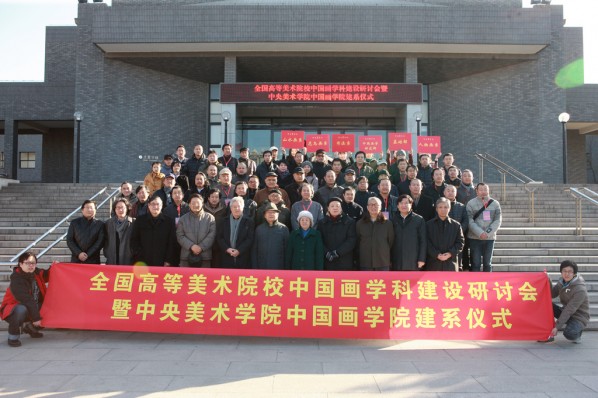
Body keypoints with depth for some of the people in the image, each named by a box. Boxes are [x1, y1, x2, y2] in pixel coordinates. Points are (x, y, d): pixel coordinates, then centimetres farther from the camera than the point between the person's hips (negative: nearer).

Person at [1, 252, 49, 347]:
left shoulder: (36, 272, -4)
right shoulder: (16, 279, -25)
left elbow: (46, 276, 19)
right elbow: (27, 300, -30)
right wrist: (36, 318, -33)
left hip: (33, 307, 8)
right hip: (13, 310, -8)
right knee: (22, 310, -39)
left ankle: (30, 327, 19)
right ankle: (13, 337, -15)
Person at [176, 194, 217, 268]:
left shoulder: (210, 218, 5)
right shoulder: (183, 219, 10)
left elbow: (212, 235, -3)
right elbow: (180, 236, 2)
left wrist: (201, 247, -13)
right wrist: (191, 246, -13)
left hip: (204, 256, -1)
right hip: (187, 256, 1)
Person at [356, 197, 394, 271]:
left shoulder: (387, 224, 3)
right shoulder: (360, 224, 6)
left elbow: (391, 242, 9)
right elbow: (357, 242, 10)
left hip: (383, 262, -1)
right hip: (365, 263, 1)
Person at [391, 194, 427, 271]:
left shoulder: (419, 220, 3)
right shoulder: (394, 221, 8)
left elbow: (423, 241, 1)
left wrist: (422, 259, -4)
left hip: (413, 262, -2)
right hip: (397, 263, 2)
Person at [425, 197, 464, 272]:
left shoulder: (456, 225, 8)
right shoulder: (429, 225, 5)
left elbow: (460, 243, 4)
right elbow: (427, 243, -1)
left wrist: (450, 253, -11)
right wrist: (437, 254, -13)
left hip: (450, 264, 1)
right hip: (433, 264, -1)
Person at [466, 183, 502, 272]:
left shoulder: (495, 204, 5)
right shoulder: (471, 203, -2)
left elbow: (498, 220, -1)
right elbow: (470, 221, -9)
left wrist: (488, 233, -14)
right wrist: (480, 233, -20)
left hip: (490, 238, 2)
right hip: (475, 238, -2)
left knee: (487, 263, 11)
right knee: (476, 263, 1)